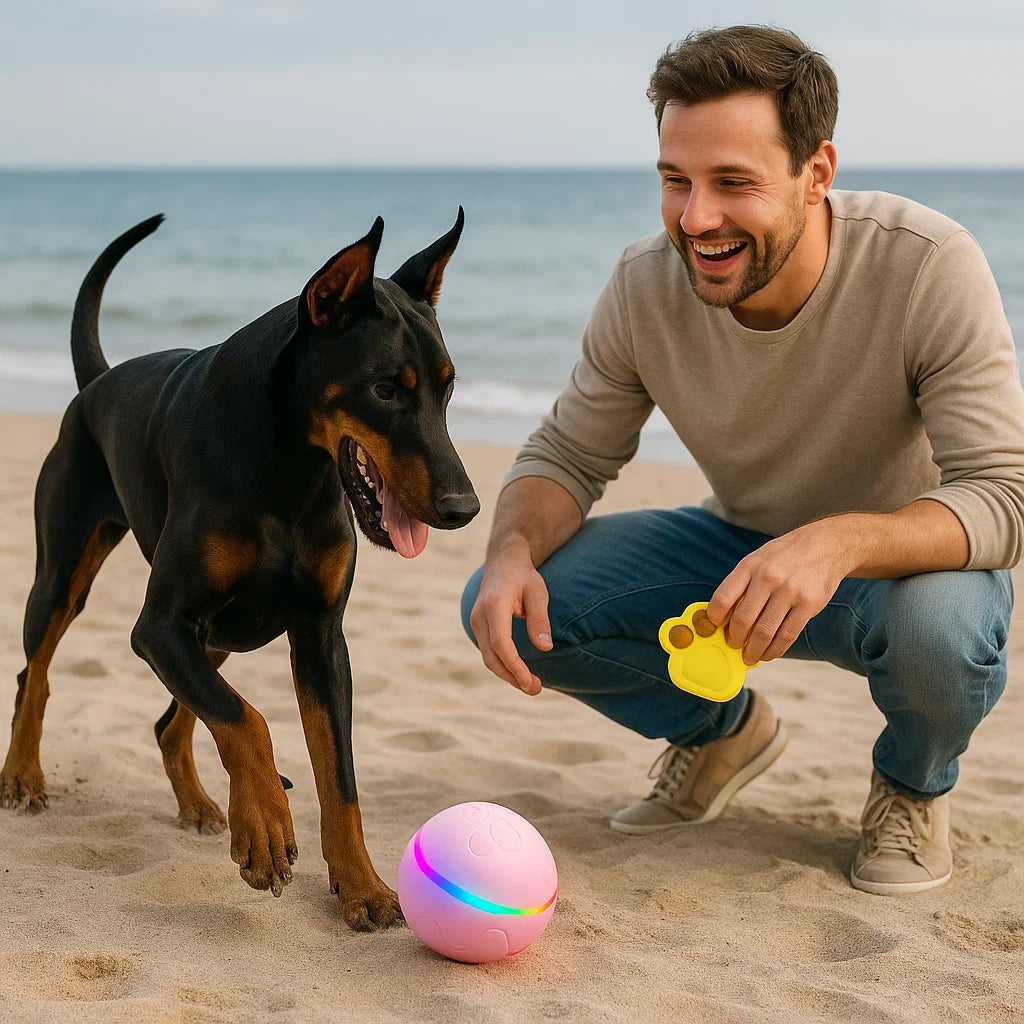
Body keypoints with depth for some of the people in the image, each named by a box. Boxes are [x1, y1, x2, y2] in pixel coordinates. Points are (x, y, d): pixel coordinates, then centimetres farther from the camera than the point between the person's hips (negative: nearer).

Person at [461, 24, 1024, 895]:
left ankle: (915, 784, -1)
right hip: (741, 547, 4)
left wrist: (840, 541, -50)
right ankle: (721, 729, 13)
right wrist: (514, 551, -28)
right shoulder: (646, 286, -17)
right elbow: (568, 456, -4)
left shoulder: (931, 268, -29)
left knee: (936, 623, -40)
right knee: (507, 610, -16)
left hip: (903, 560, -3)